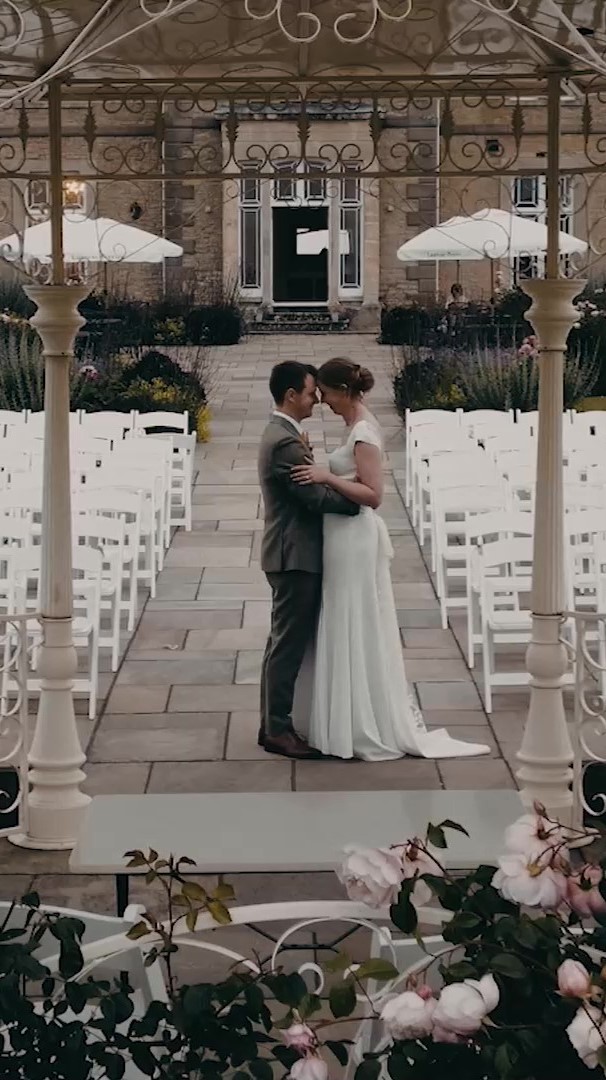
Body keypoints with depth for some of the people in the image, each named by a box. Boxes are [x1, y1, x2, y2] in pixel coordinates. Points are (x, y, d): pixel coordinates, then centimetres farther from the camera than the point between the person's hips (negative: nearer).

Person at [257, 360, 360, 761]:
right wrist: (362, 500, -10)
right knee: (289, 644, -4)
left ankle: (273, 724, 21)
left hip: (290, 554, 11)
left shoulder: (280, 434, 14)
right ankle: (278, 729, 2)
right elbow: (318, 497, -21)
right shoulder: (286, 442, -20)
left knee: (284, 643, 14)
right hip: (295, 556, -11)